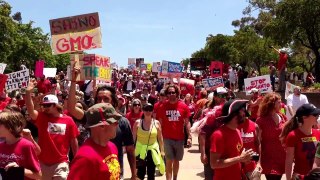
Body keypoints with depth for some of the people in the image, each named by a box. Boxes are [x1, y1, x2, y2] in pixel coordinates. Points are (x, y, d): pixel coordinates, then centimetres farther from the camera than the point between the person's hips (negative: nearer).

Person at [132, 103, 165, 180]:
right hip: (140, 150, -1)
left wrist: (162, 150, 4)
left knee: (151, 173, 10)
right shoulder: (137, 122, -5)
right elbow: (133, 137, 0)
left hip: (152, 150, 1)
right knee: (140, 172, 2)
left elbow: (160, 138, 4)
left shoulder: (157, 123, -2)